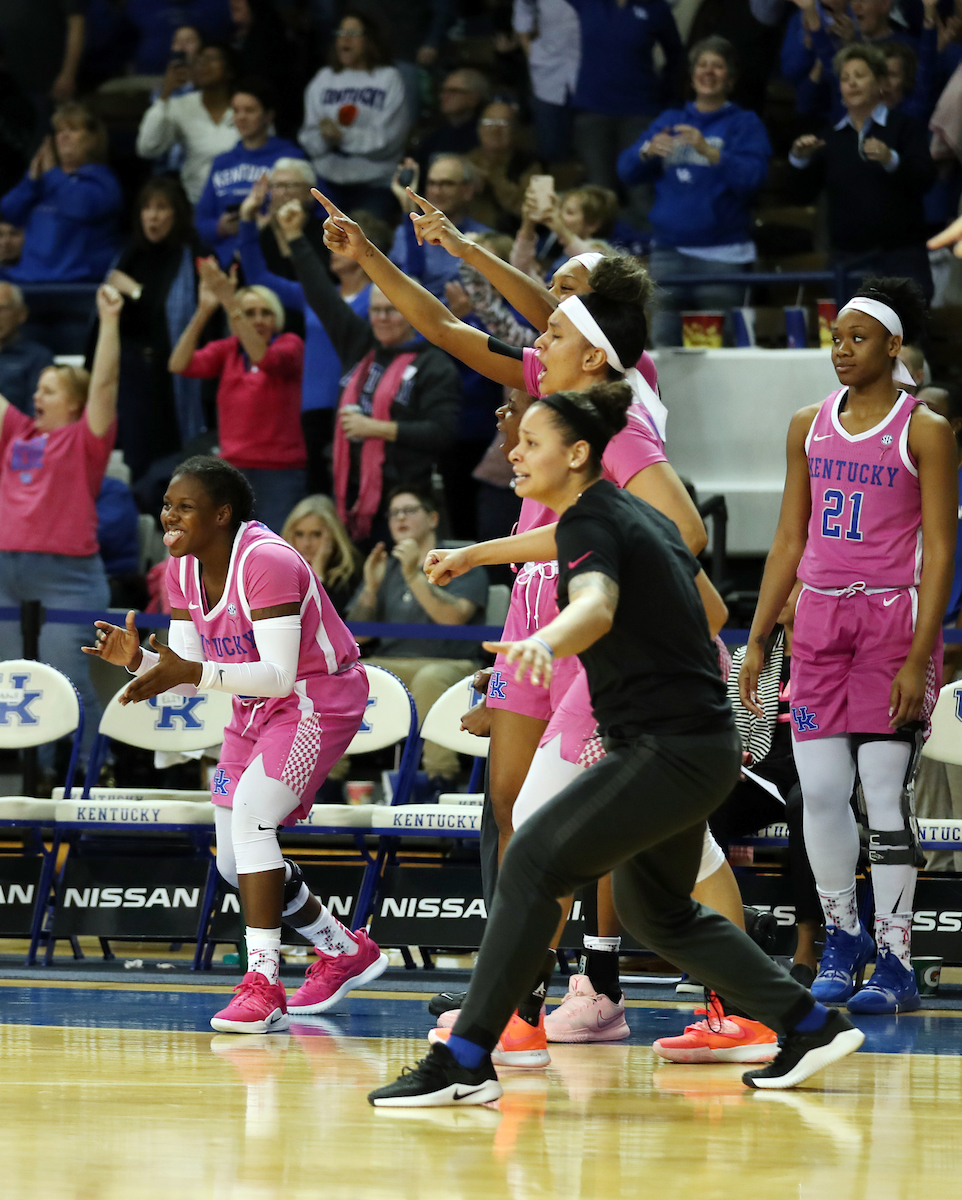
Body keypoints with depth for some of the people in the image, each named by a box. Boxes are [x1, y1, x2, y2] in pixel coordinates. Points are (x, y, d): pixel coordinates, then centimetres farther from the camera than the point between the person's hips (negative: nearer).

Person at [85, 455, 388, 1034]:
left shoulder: (266, 562, -27)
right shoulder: (184, 569, -2)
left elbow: (279, 676, -33)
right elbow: (187, 676, 0)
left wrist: (191, 672, -43)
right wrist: (138, 660, -21)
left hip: (320, 699, -9)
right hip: (255, 710, 9)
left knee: (250, 814, -28)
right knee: (236, 864, 10)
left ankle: (263, 985, -26)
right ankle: (347, 952, 33)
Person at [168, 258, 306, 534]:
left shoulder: (290, 345, 1)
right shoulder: (226, 351, 10)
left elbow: (264, 358, -21)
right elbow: (179, 364, -6)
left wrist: (229, 303, -29)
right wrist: (203, 311, -18)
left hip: (280, 472, -3)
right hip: (234, 468, 3)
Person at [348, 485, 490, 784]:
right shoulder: (385, 567, 23)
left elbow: (454, 617, -12)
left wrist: (414, 577, -16)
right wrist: (371, 588, -1)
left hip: (449, 664, -5)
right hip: (388, 665, 5)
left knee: (429, 679, -39)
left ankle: (440, 780, -37)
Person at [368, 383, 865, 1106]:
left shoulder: (589, 520, -14)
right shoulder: (639, 515, 15)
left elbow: (596, 606, -37)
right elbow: (702, 609, 31)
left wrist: (543, 644, -58)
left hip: (668, 749, -10)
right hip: (705, 742, 10)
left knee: (534, 862, -16)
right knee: (656, 911, 24)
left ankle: (465, 1063, -21)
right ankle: (812, 1026, 29)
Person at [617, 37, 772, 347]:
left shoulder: (745, 124, 5)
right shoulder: (670, 121, 18)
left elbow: (752, 178, -12)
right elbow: (627, 171, 11)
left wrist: (710, 153, -26)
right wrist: (647, 152, -11)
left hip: (722, 254, -4)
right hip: (668, 249, 4)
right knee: (663, 343, 0)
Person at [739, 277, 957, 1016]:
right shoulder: (810, 427, 11)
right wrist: (757, 639, 11)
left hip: (894, 619, -5)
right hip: (819, 620, 5)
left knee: (886, 792, -6)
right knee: (819, 791, 2)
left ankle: (895, 962, -1)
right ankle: (842, 939, 20)